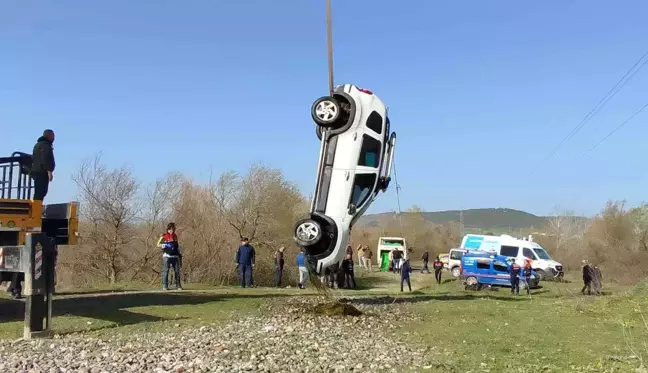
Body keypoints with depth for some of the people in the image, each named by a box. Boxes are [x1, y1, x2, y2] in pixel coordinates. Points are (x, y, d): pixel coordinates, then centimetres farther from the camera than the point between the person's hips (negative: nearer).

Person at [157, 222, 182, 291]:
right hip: (167, 256, -5)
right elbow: (158, 245, -3)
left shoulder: (175, 236, 16)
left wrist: (179, 253, 18)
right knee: (165, 271, -5)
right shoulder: (164, 236, -1)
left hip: (175, 256, 5)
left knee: (177, 270, 3)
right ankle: (165, 286, -1)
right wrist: (166, 245, -16)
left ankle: (178, 285, 9)